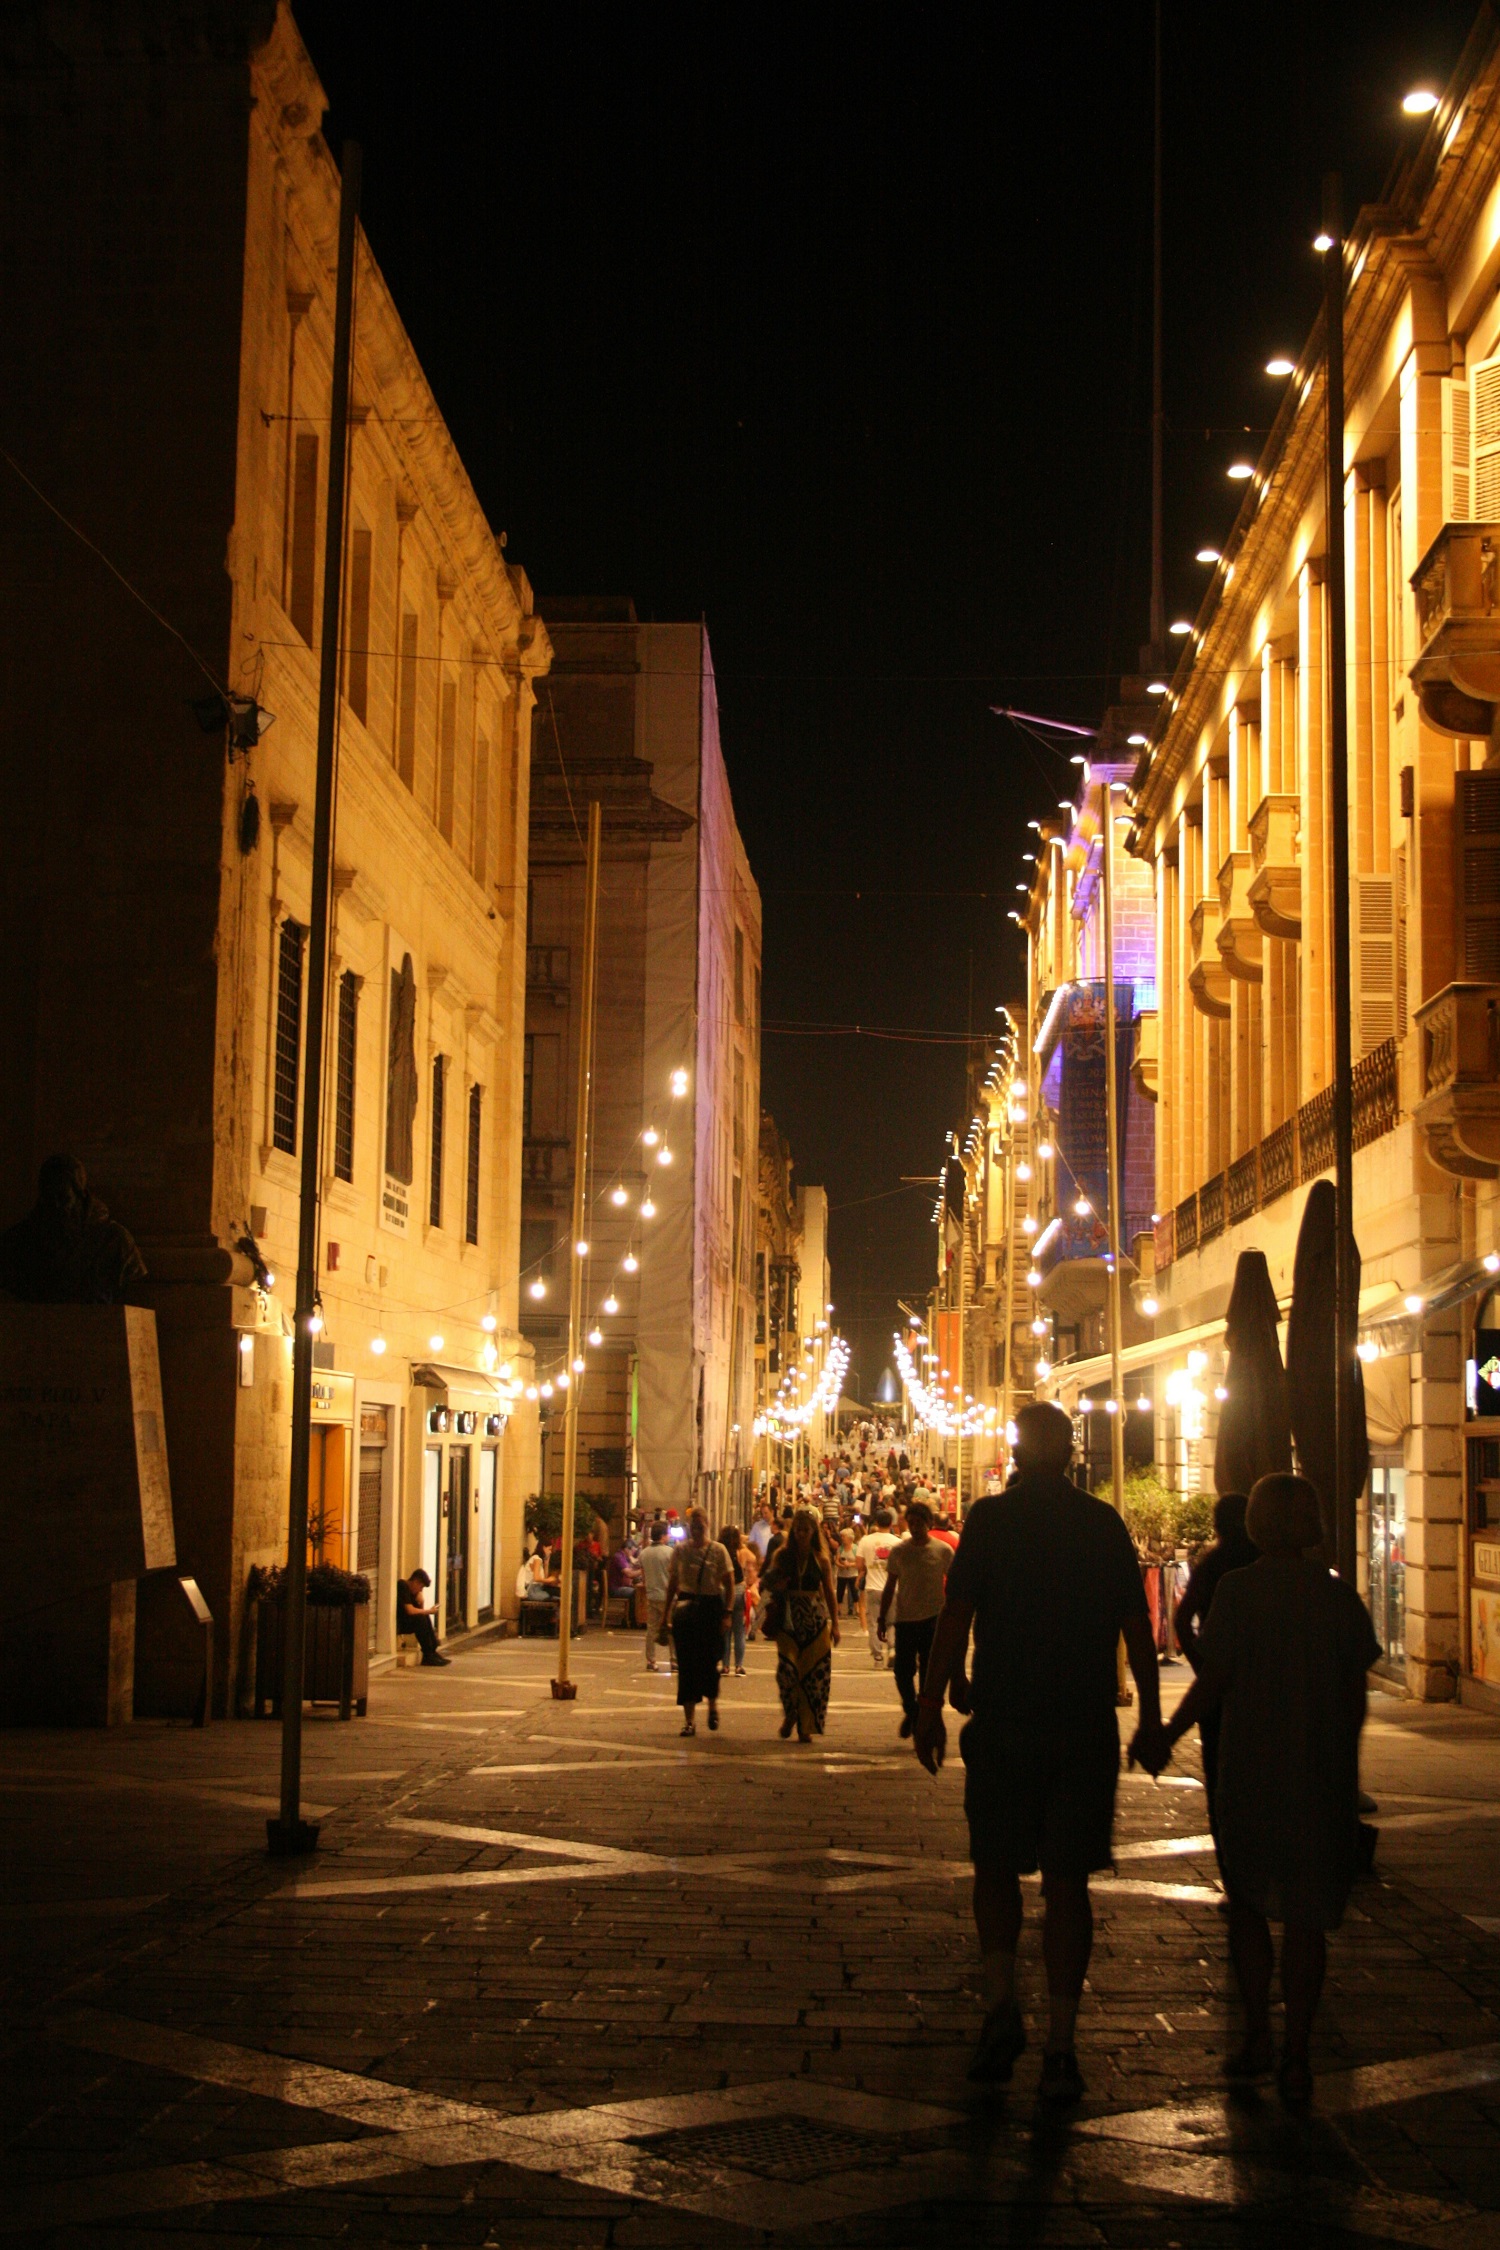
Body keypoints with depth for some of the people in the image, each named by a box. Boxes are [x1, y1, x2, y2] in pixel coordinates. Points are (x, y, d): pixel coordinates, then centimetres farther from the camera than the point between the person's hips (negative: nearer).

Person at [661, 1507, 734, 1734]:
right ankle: (689, 1719, 3)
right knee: (686, 1663, -1)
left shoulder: (718, 1551, -2)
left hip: (711, 1607, -2)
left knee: (709, 1660, 1)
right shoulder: (681, 1550, 5)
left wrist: (726, 1614, -10)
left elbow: (729, 1585, -2)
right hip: (686, 1606, 2)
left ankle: (713, 1703, 31)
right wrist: (666, 1613, 9)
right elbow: (673, 1583, 11)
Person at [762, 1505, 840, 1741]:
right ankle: (790, 1715, 13)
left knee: (814, 1674, -3)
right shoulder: (783, 1556, 5)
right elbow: (769, 1583, 9)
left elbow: (830, 1593, 8)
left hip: (815, 1620, 0)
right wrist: (776, 1585, -14)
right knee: (787, 1669, -12)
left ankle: (805, 1727, 9)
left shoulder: (821, 1560, 5)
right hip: (788, 1621, 0)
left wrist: (835, 1624, 2)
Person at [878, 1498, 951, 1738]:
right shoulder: (899, 1550, 2)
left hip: (933, 1620, -2)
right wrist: (882, 1618, 7)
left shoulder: (943, 1551, -2)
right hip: (905, 1619, 2)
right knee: (903, 1672, 2)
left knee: (929, 1674, 1)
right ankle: (910, 1712, 28)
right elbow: (890, 1587, 9)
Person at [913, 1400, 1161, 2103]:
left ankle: (1001, 2001, -4)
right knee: (1067, 1880, 6)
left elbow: (955, 1618, -8)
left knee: (995, 1866, 14)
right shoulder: (1105, 1524, 3)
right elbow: (1137, 1627, 5)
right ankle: (1060, 2046, 3)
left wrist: (930, 1709, -2)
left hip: (1003, 1725, -2)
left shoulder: (990, 1518, -4)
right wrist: (1150, 1715, 14)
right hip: (1087, 1728, 2)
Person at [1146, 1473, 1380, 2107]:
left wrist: (1165, 1738, 4)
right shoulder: (1340, 1596, 2)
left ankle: (1257, 2036, 10)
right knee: (1306, 1918, 8)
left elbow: (1213, 1680, -10)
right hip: (1323, 1777, 2)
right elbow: (1356, 1698, 6)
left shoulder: (1238, 1590, -9)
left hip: (1251, 1773, -2)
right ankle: (1295, 2059, 5)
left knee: (1247, 1903, 15)